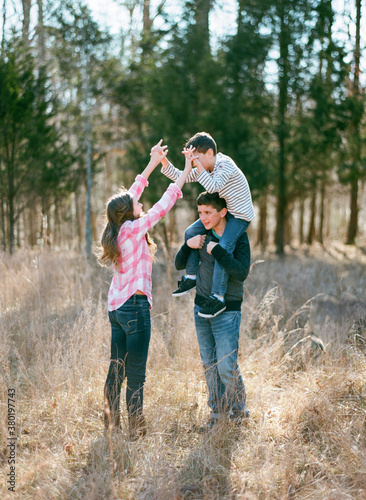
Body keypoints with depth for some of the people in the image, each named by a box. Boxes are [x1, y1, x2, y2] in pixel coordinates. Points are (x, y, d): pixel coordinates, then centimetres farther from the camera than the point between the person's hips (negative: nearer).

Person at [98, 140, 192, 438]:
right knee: (136, 374, -2)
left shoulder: (118, 229, 6)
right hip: (135, 305, -8)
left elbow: (130, 197, 17)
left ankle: (111, 426, 18)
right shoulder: (134, 229, -13)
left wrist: (153, 165, 23)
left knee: (117, 369, 12)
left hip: (116, 307, 8)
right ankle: (136, 432, 3)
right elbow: (162, 207, -10)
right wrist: (185, 173, -2)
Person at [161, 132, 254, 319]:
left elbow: (213, 187, -35)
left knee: (223, 248, -26)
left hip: (241, 215, -9)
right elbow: (180, 177, 6)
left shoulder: (225, 164, -22)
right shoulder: (205, 168, 4)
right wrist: (164, 162, -8)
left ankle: (218, 297, -23)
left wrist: (198, 166, -35)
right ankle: (191, 277, 15)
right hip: (224, 210, 9)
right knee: (191, 233, 5)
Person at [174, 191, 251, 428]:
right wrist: (188, 245, -10)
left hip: (227, 311, -5)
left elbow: (241, 273, -25)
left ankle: (239, 409, 17)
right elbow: (180, 265, 9)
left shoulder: (239, 237, -11)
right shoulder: (203, 234, 3)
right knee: (209, 364, 10)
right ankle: (218, 411, 24)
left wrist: (216, 250, -26)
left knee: (227, 366, -6)